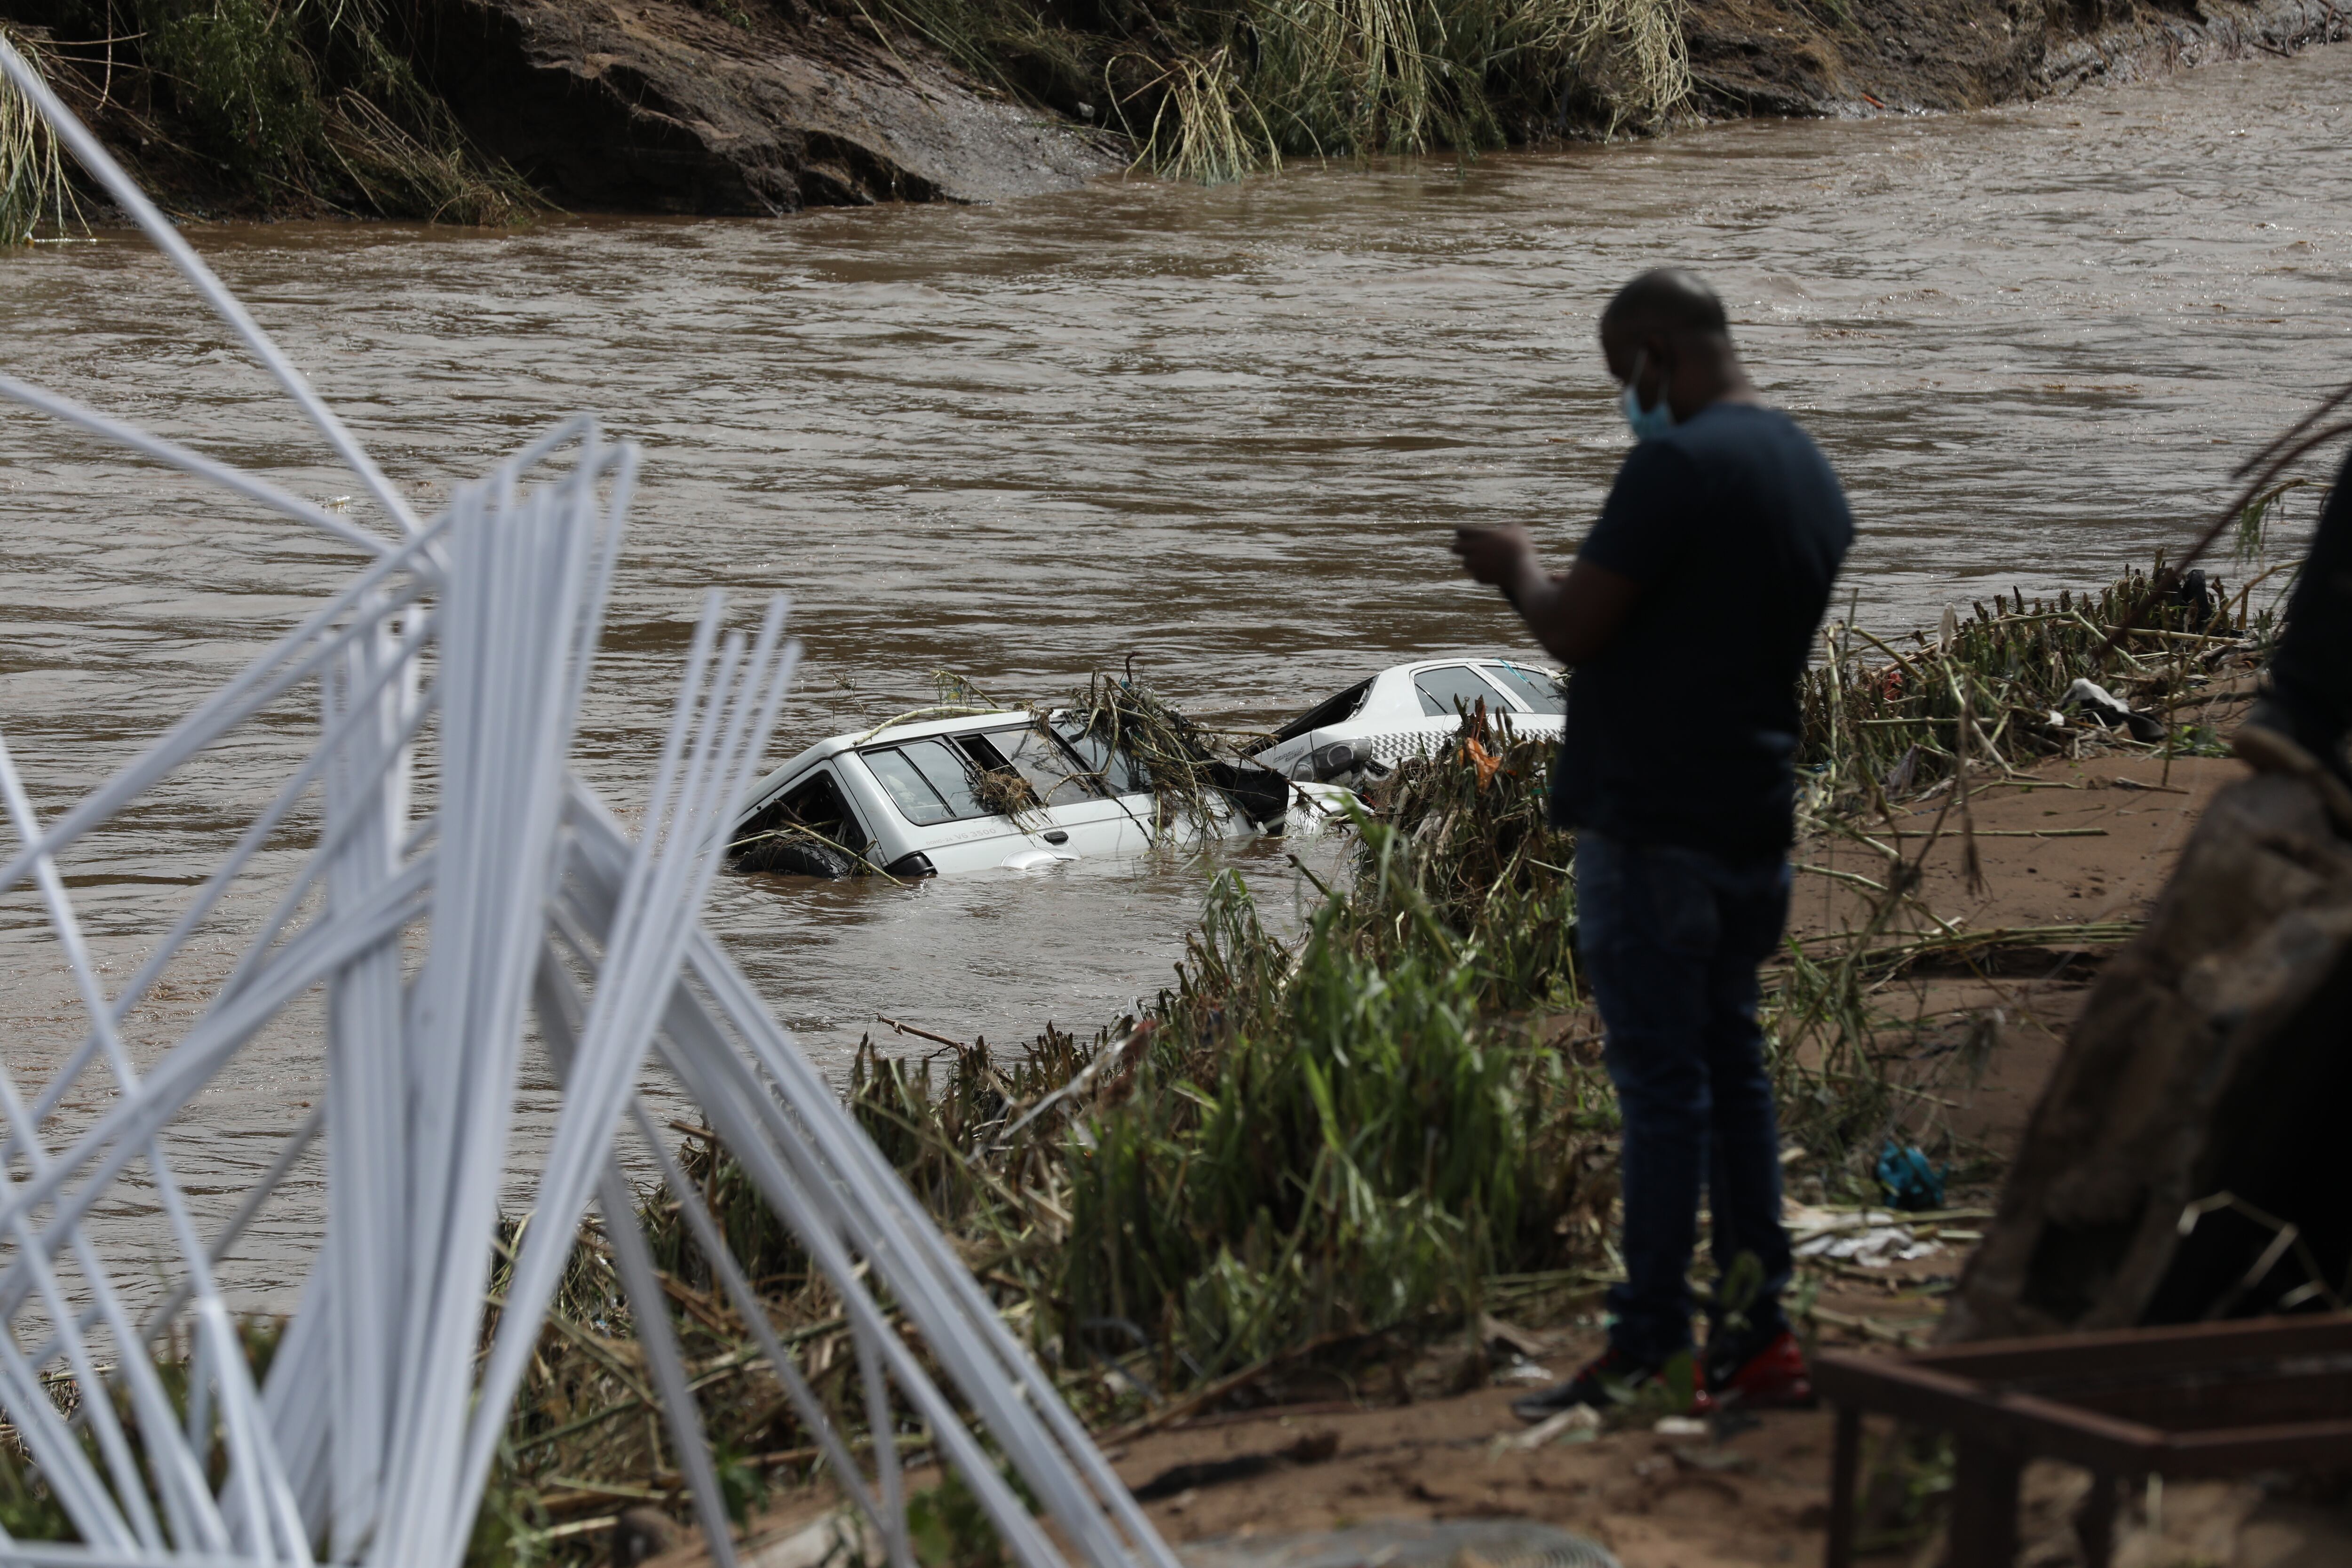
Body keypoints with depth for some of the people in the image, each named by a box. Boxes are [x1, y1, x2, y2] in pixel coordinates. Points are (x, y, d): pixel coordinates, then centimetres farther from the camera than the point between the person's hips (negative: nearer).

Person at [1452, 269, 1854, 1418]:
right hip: (1756, 823, 9)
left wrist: (1519, 569, 2)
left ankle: (1649, 1353, -3)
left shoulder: (1680, 466, -16)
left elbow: (1574, 632, -16)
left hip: (1653, 827, -9)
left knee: (1661, 1084, -6)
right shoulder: (1808, 471, 14)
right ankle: (1758, 1336, 16)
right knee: (1732, 1069, 13)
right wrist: (1564, 583, 21)